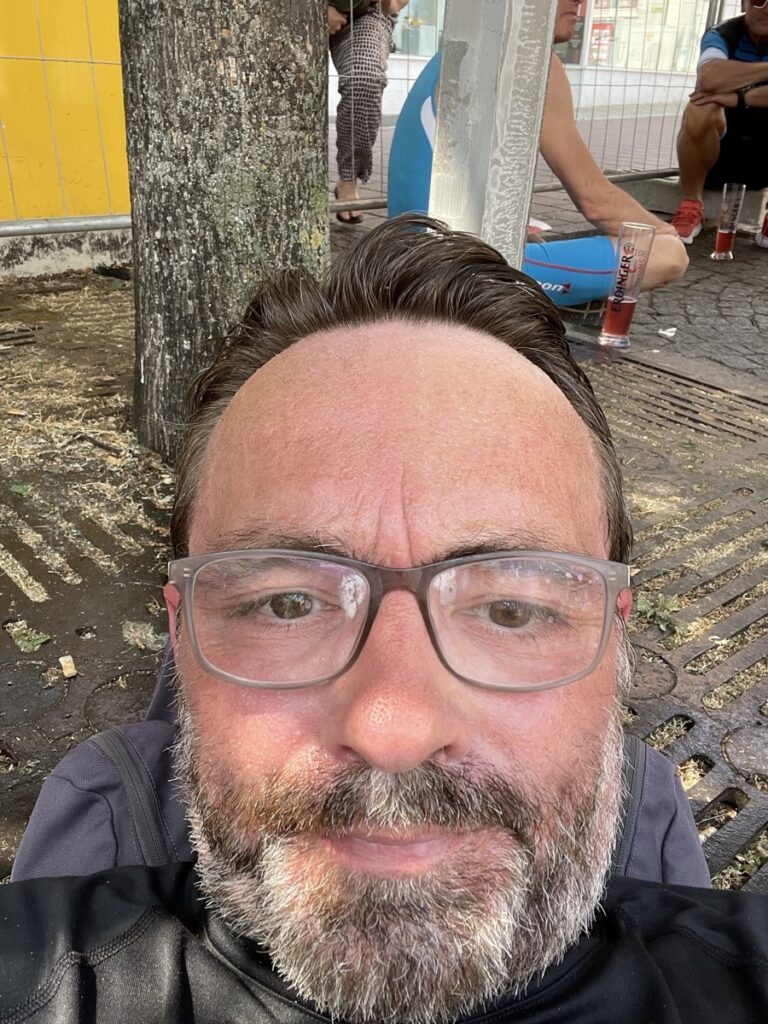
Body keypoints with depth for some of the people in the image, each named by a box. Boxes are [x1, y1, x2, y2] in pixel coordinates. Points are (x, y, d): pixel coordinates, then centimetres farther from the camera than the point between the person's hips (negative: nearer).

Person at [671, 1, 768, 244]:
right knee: (700, 110, -32)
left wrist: (740, 98, -34)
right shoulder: (722, 35, -9)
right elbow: (709, 78, -34)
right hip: (718, 149, -3)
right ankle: (690, 207, -15)